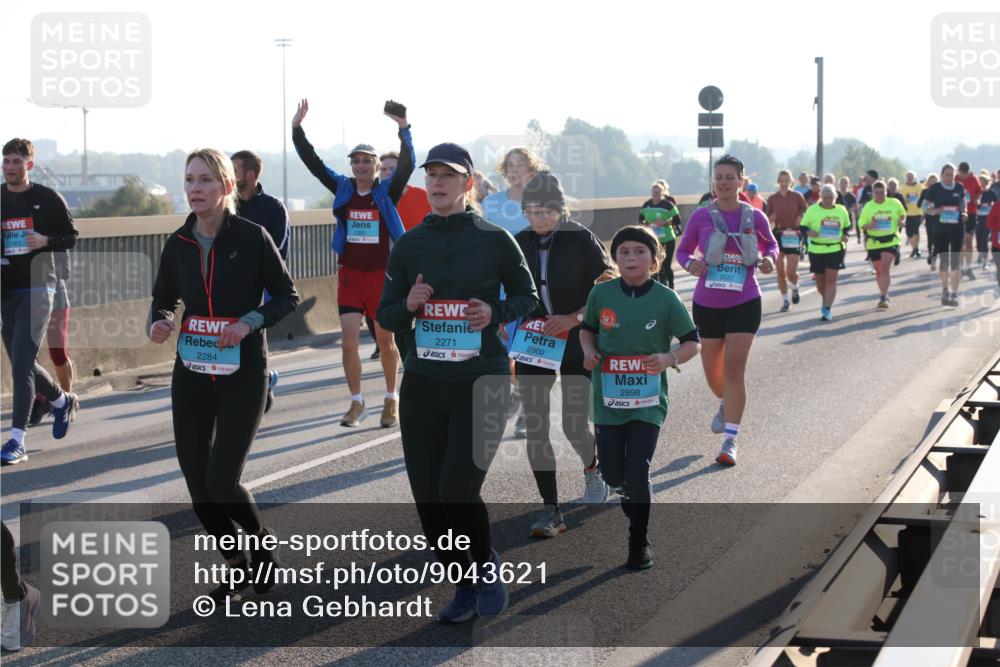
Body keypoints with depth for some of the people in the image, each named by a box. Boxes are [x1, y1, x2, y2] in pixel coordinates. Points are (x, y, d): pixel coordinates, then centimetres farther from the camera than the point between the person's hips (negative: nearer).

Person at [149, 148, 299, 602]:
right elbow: (163, 300, 13)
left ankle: (263, 544, 19)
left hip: (243, 375, -4)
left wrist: (250, 321, -19)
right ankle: (237, 568, 25)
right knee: (197, 482, 3)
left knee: (221, 480, -12)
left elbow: (287, 296, -2)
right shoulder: (178, 244, 1)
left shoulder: (252, 237, -10)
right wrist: (159, 323, -9)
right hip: (191, 374, 4)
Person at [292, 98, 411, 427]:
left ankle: (391, 400, 24)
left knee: (386, 341, 9)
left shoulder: (388, 192, -4)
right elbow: (313, 162, 2)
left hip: (382, 276, -2)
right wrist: (297, 129, -8)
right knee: (349, 342, -4)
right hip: (350, 275, 2)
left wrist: (404, 130, -31)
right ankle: (357, 403, 9)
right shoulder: (343, 189, 4)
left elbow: (407, 164, -18)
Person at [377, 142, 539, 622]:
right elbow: (386, 316, 10)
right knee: (427, 498, 3)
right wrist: (408, 305, -11)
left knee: (457, 490, -15)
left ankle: (487, 562, 16)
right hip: (422, 383, 4)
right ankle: (465, 587, 23)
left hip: (481, 382, -4)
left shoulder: (495, 239, -3)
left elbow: (528, 298, 8)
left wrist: (496, 313, -12)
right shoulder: (409, 244, 6)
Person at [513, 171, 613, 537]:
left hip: (576, 345, -3)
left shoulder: (581, 240, -9)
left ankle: (592, 469, 31)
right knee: (535, 428, -4)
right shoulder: (519, 243, 3)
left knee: (574, 425, -5)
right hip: (531, 345, 3)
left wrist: (575, 318, -18)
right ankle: (550, 510, 1)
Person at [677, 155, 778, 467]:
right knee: (712, 371, 12)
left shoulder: (754, 217, -3)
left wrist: (769, 259, -8)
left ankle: (730, 441, -4)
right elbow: (682, 250, 5)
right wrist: (689, 264, -17)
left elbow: (770, 244, 14)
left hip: (744, 303, -1)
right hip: (707, 304, 2)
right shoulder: (701, 217, -4)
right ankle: (725, 404, 49)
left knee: (734, 368, -8)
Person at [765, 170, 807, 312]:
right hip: (778, 235, 2)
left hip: (794, 236, -2)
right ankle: (785, 300, 15)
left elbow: (807, 213, 7)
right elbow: (767, 219, 7)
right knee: (780, 271, 2)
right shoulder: (772, 199, 3)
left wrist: (801, 218, -12)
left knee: (791, 272, -8)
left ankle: (795, 288, 25)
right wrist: (772, 219, -14)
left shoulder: (797, 197, -1)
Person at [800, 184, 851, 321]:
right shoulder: (812, 210, -1)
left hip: (835, 249, 0)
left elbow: (846, 227, 20)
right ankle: (826, 299, 40)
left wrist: (844, 236, 0)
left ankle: (827, 309, -6)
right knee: (820, 281, 9)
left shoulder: (841, 211, 5)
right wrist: (809, 232, -20)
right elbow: (803, 227, 1)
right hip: (816, 250, 0)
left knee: (831, 280, -8)